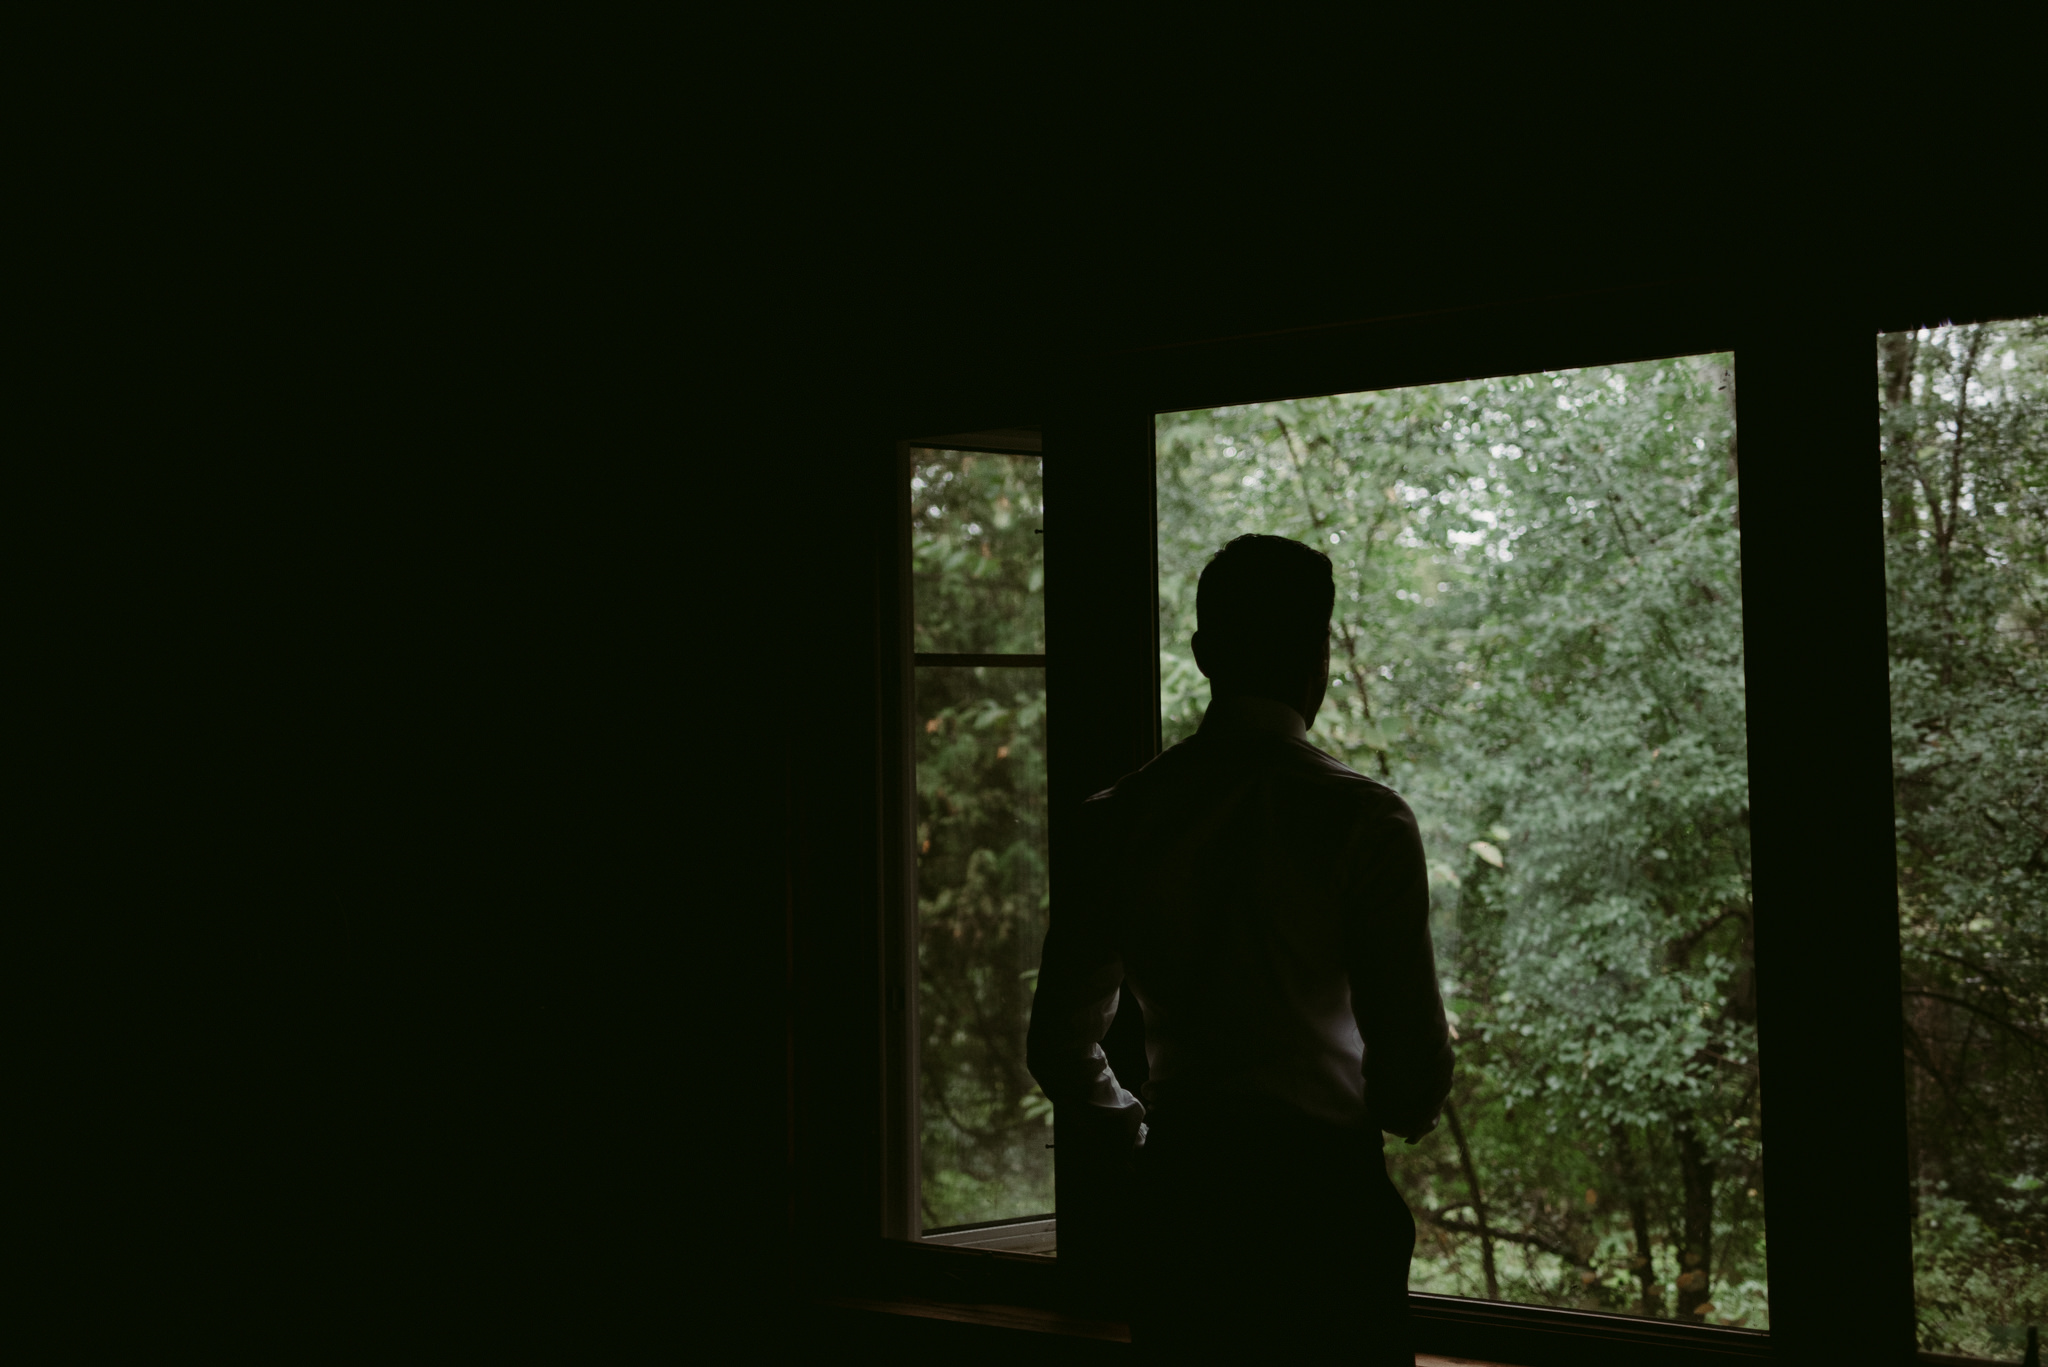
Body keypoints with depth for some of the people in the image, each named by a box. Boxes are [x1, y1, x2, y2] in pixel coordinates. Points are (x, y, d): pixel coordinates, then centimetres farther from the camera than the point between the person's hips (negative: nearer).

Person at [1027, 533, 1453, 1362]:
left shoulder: (1117, 819, 1)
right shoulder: (1362, 819, -11)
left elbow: (1059, 1044, 6)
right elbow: (1415, 1054, -12)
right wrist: (1405, 1111, 11)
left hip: (1182, 1199, 4)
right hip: (1325, 1197, -4)